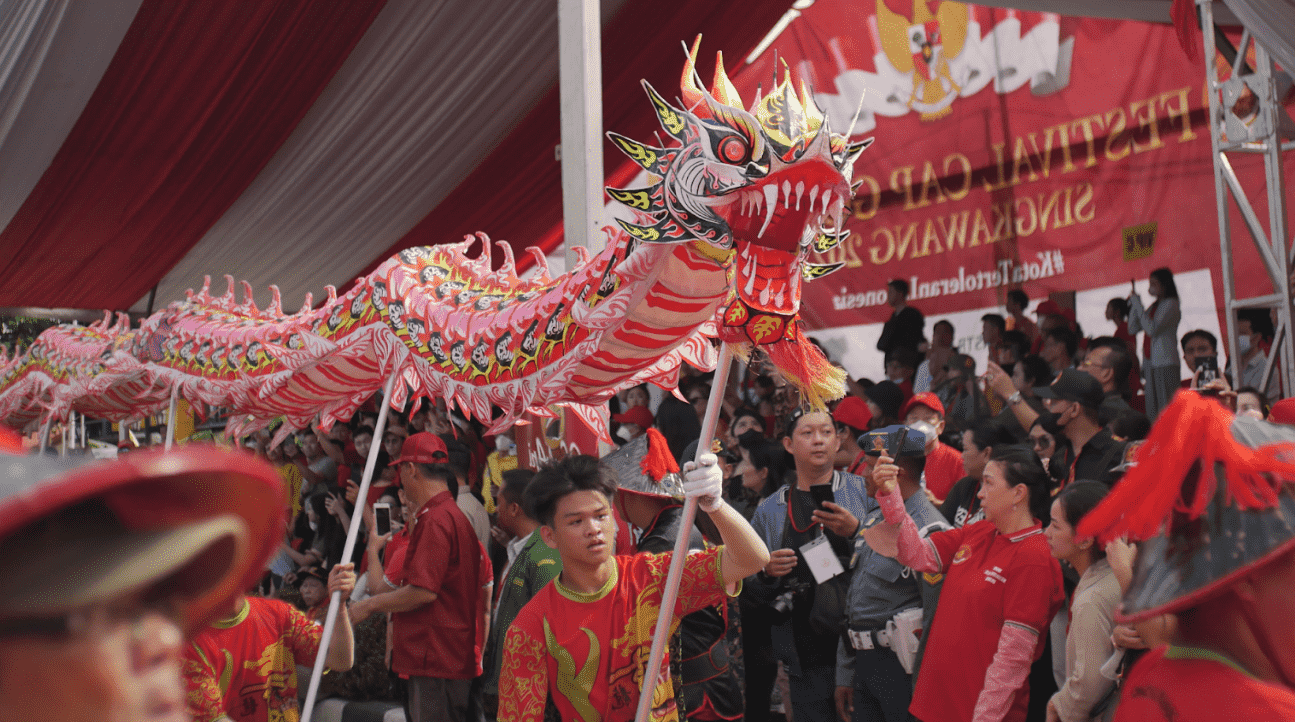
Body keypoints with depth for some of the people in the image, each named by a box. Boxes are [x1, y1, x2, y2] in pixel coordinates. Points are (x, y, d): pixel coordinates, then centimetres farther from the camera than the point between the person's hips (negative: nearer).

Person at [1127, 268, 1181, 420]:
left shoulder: (1170, 304, -4)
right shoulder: (1153, 306, 19)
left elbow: (1152, 329, -18)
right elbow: (1133, 329, 15)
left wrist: (1137, 303, -12)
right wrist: (1133, 303, 8)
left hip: (1166, 364, -8)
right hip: (1150, 364, 8)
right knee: (1152, 412, 3)